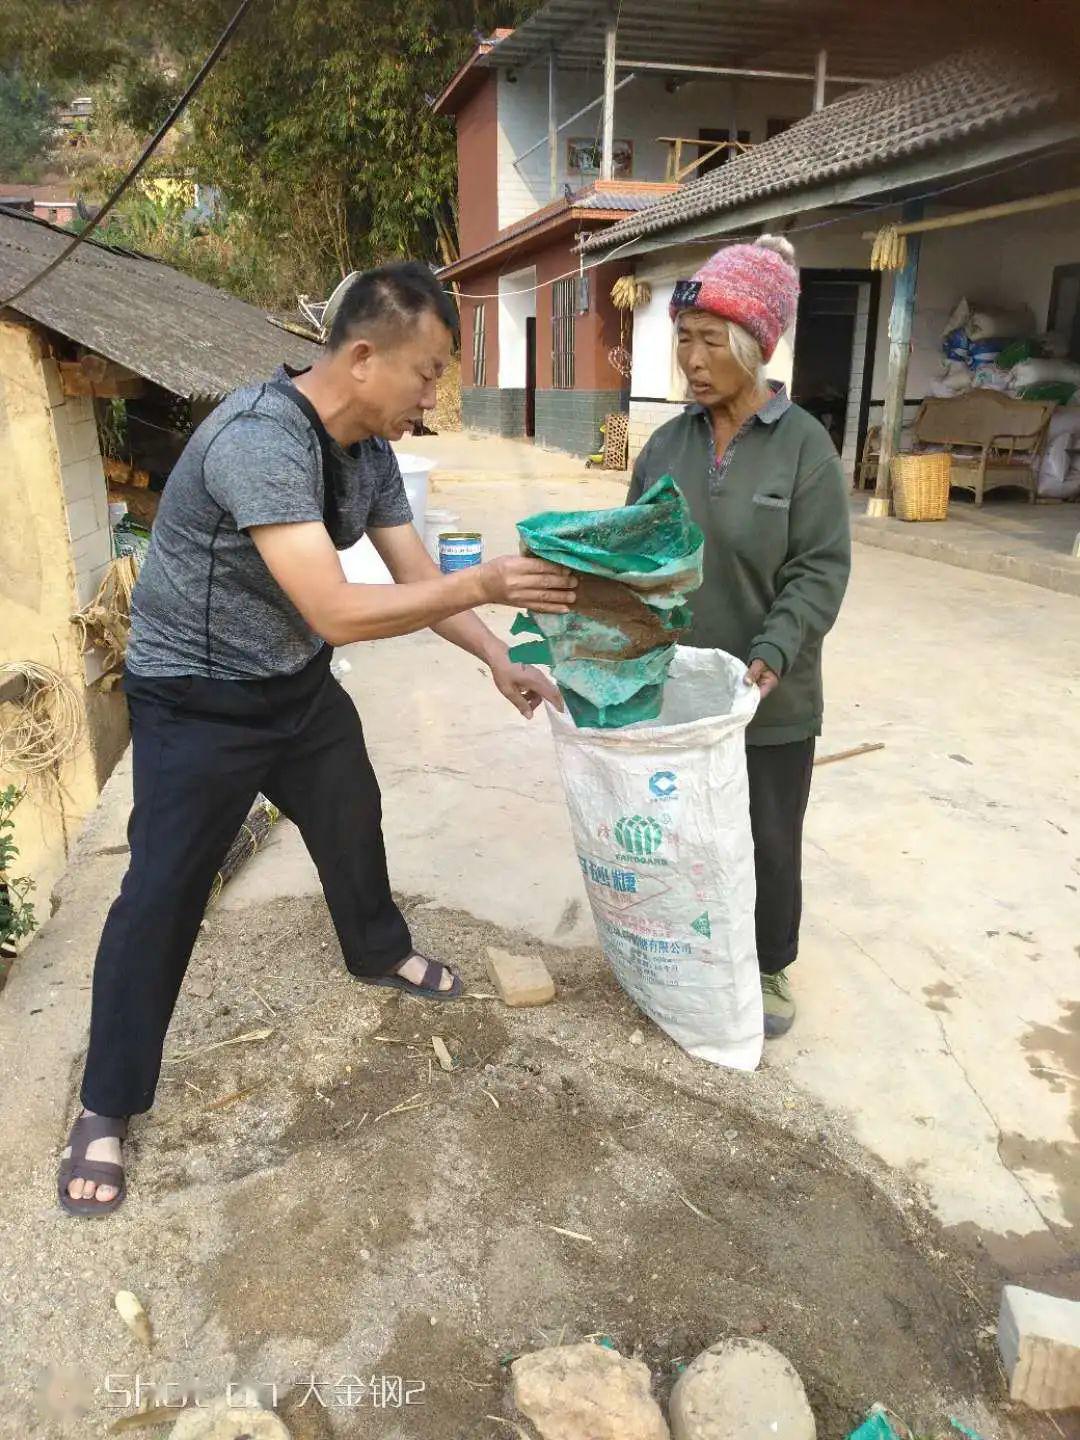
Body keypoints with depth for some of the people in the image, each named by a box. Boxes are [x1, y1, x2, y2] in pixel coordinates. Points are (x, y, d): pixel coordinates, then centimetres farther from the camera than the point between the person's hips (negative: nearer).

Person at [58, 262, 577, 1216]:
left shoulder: (372, 450, -4)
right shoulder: (259, 440, -32)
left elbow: (417, 576, 2)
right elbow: (335, 611, -38)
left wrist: (498, 659, -8)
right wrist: (488, 583, -36)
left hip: (297, 683, 8)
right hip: (196, 699, -8)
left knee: (353, 823, 22)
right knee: (163, 893, -2)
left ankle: (381, 954, 51)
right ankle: (108, 1109, 17)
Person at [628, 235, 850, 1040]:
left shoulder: (805, 446, -9)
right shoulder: (666, 445, 3)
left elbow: (820, 571, -12)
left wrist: (770, 656, -25)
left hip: (770, 700, -3)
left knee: (766, 839, 12)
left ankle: (770, 966, 35)